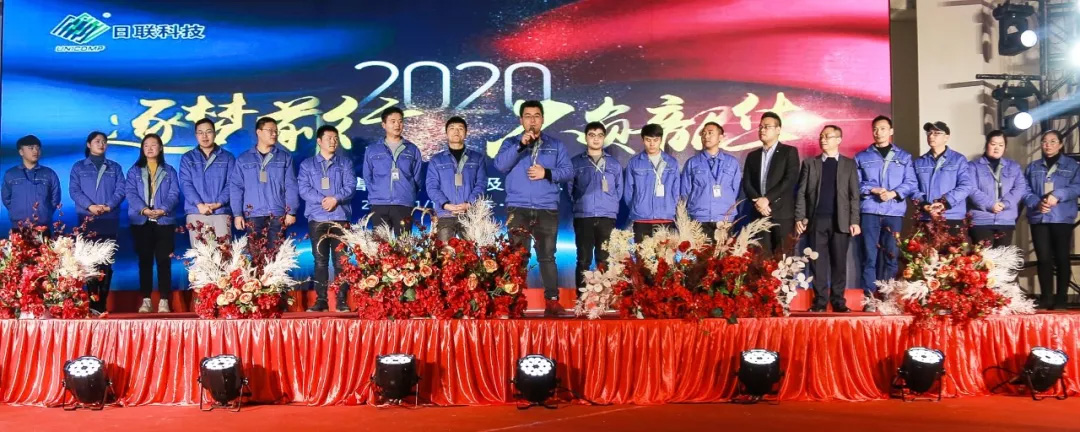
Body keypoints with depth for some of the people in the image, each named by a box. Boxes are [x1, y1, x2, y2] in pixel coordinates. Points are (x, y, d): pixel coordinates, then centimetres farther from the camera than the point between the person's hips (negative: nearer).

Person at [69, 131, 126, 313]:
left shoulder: (115, 167, 15)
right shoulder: (78, 167, 12)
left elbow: (121, 189, 3)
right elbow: (74, 190, 0)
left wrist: (109, 205, -14)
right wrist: (90, 206, -17)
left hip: (109, 221, 1)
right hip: (87, 220, -1)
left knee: (107, 261, -1)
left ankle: (102, 302, 3)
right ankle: (92, 302, -1)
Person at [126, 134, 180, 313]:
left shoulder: (169, 171, 12)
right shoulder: (134, 171, 12)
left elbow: (174, 194, 0)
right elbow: (131, 194, -1)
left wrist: (163, 209, -18)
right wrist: (143, 209, -19)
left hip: (164, 221, 0)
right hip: (141, 222, 1)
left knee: (164, 260, -3)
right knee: (145, 260, 3)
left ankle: (164, 300, -1)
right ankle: (146, 300, 5)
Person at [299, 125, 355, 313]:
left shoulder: (345, 163, 12)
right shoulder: (307, 164, 13)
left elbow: (350, 186, 0)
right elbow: (304, 189, 0)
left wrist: (336, 199, -17)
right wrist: (322, 200, -15)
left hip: (340, 217, 0)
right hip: (317, 218, 1)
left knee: (341, 260, -2)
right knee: (320, 261, 2)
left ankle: (342, 300, 0)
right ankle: (321, 300, 6)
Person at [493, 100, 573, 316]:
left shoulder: (555, 145, 11)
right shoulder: (511, 143, 10)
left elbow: (568, 171, 3)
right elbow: (500, 165, -8)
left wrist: (547, 173, -13)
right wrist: (521, 145, -17)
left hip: (547, 209, 0)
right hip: (518, 208, 0)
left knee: (547, 256, 1)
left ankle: (552, 301, 4)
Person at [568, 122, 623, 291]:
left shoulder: (614, 164, 14)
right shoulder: (575, 162, 9)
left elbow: (619, 190, 16)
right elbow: (569, 188, 9)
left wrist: (610, 205, 8)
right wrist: (580, 203, 5)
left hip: (607, 217, 1)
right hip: (583, 217, -1)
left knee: (605, 261, 0)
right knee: (583, 260, 0)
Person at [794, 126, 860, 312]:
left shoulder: (849, 164, 9)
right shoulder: (810, 163, 11)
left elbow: (854, 195, 4)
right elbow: (801, 193, 6)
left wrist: (855, 221, -4)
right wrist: (799, 217, -5)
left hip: (841, 221, -1)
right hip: (817, 220, 1)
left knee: (839, 262, 1)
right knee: (819, 262, 0)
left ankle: (838, 300, 7)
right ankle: (820, 300, 5)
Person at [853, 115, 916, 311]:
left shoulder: (904, 157, 13)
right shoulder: (862, 157, 12)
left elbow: (911, 183, 4)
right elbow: (855, 184, 4)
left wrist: (894, 193, -12)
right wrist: (873, 190, -10)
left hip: (895, 212, 1)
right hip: (869, 211, 0)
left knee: (892, 255, 0)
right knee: (870, 256, -4)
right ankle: (870, 298, -2)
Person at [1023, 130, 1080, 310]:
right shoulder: (1032, 167, 15)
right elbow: (1025, 191, 5)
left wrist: (1058, 195, -21)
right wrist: (1037, 203, -13)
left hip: (1062, 218, -2)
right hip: (1038, 218, 2)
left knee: (1061, 258, -1)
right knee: (1043, 258, 1)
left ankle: (1061, 298, 5)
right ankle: (1046, 298, 7)